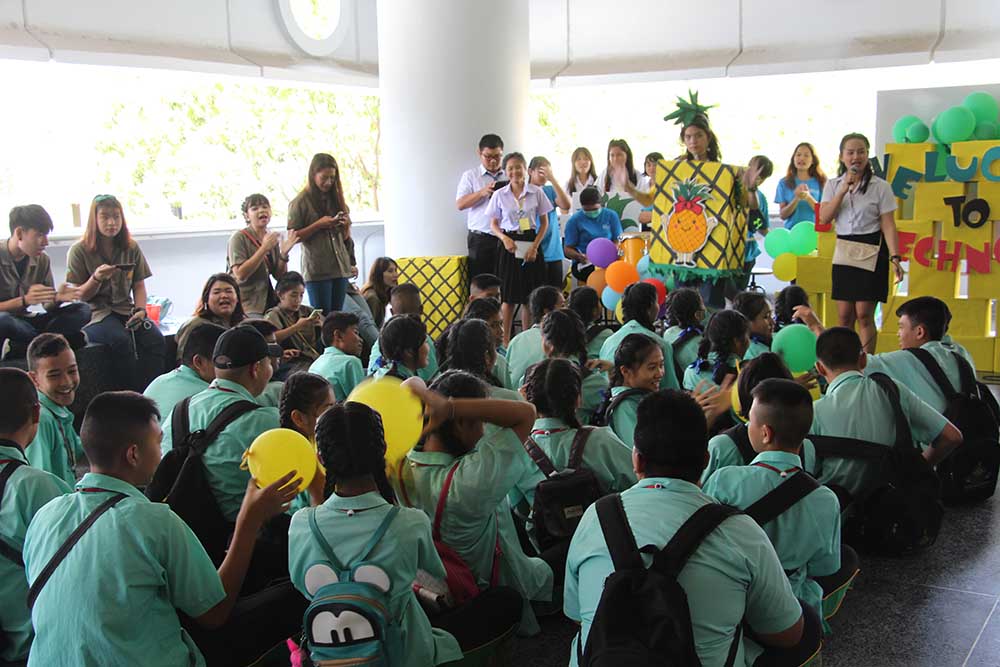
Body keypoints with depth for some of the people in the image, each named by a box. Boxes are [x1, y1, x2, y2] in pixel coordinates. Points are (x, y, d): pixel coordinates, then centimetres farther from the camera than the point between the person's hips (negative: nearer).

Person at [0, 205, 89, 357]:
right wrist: (24, 300, -29)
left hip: (26, 320, 6)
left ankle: (19, 347, -24)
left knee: (82, 311, -12)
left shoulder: (42, 260, 4)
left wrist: (57, 299, -17)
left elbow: (48, 306, 6)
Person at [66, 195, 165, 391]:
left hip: (125, 310, 4)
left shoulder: (131, 248, 11)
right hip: (95, 312, -3)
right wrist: (96, 278, -19)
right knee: (121, 340, -34)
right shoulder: (79, 251, 0)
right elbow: (80, 297, 0)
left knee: (155, 338, -26)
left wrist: (140, 310, -7)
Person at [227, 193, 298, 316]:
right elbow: (240, 274, -21)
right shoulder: (239, 237, -8)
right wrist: (264, 248, -22)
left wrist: (284, 253, -9)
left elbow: (279, 276, 8)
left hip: (268, 301, 6)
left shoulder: (272, 238, 10)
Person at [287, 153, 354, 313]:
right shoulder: (300, 202, -2)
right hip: (316, 270, -5)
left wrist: (345, 225, -3)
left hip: (340, 268, 5)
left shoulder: (336, 199, 14)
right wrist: (318, 225, -16)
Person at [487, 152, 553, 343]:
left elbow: (544, 222, 5)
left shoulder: (536, 192, 0)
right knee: (508, 296, 1)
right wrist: (504, 238, -14)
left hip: (531, 243, 0)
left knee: (528, 296, 4)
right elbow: (494, 224, 6)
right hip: (509, 244, 0)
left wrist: (535, 246, -6)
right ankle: (505, 340, 9)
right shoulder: (499, 195, 1)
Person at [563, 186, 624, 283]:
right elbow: (568, 249, 2)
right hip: (584, 263, -2)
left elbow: (618, 240, 9)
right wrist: (579, 256, -20)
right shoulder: (574, 221, 2)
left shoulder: (611, 216, 9)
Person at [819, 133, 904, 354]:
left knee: (864, 314, -5)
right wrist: (844, 190, -13)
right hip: (844, 252, 3)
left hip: (871, 252, -3)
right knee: (844, 315, 5)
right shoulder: (833, 185, 7)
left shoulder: (880, 187, -2)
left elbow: (888, 225, -5)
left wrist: (895, 257, -15)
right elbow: (824, 218, -5)